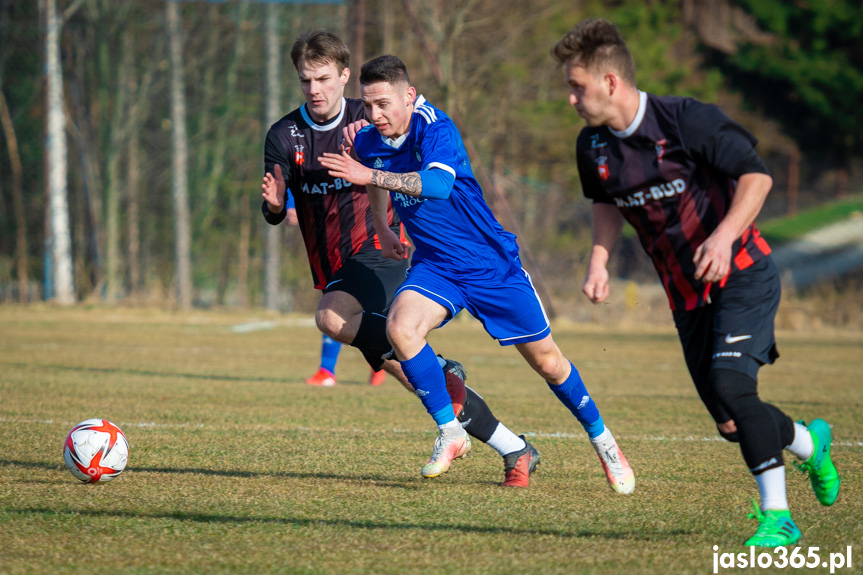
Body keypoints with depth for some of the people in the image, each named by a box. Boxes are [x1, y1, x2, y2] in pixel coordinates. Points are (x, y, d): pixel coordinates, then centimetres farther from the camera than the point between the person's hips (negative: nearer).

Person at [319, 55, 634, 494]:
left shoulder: (435, 129, -23)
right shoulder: (369, 140, -4)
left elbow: (438, 184, -43)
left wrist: (370, 175, -45)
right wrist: (382, 228, 14)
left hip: (491, 261, -5)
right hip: (434, 266, 5)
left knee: (546, 360, 4)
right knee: (400, 327, -25)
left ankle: (603, 442, 26)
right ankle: (450, 433, -12)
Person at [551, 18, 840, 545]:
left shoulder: (686, 120, -18)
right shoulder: (593, 147, 0)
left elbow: (757, 175, -15)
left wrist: (725, 235, -28)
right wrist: (599, 258, 4)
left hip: (743, 277, -6)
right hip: (688, 295, 6)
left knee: (730, 383, -24)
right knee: (731, 424, 3)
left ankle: (777, 516, -14)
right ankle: (811, 442, 35)